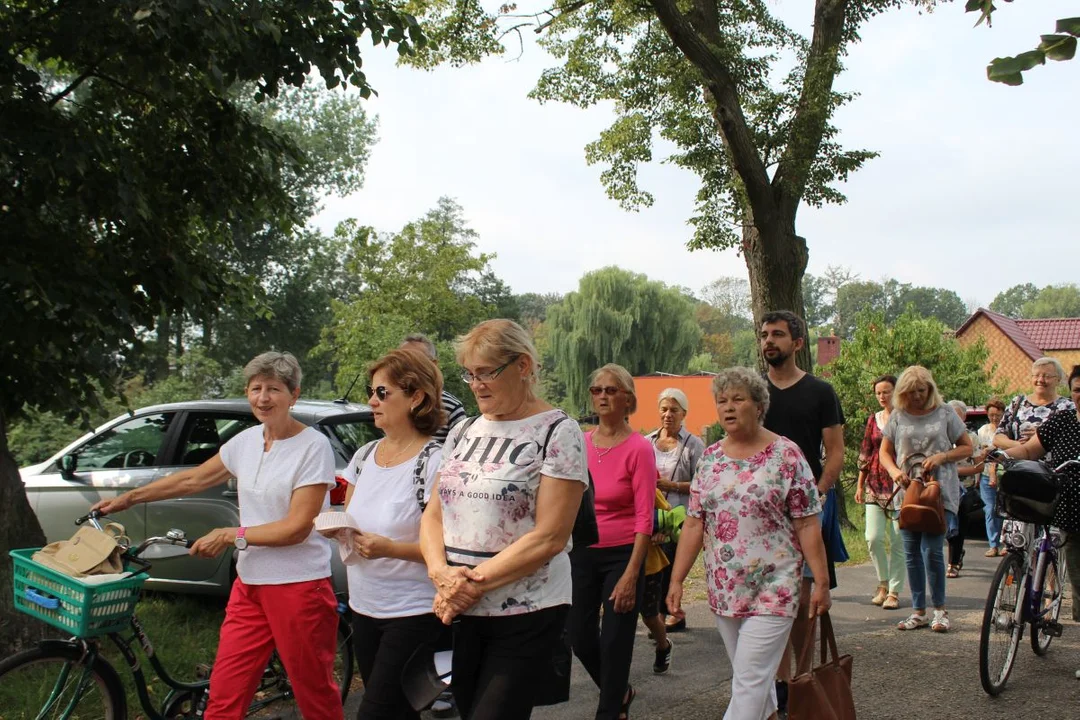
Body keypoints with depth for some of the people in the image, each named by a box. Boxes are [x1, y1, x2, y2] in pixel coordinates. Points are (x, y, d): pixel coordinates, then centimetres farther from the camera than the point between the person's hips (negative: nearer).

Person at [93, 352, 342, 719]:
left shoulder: (313, 446, -12)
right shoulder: (246, 441, 8)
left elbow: (297, 527, -15)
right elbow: (192, 479, 21)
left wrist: (230, 535, -10)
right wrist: (127, 499, 23)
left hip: (299, 587, -6)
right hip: (249, 584, 6)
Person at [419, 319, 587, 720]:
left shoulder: (557, 433, -8)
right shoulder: (463, 432, 10)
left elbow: (549, 537, -15)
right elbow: (433, 516, 10)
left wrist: (475, 582, -17)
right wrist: (442, 573, -10)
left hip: (525, 616, -6)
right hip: (457, 612, 6)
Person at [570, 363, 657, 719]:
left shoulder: (638, 447, -11)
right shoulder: (581, 444, 2)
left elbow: (645, 518, -13)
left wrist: (631, 575, -17)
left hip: (622, 554, -5)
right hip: (582, 553, 5)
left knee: (615, 643, 2)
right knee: (580, 638, 11)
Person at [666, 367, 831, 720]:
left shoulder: (786, 455, -7)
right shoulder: (710, 458, 7)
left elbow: (807, 524, -7)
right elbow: (694, 524, 6)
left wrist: (821, 582, -9)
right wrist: (677, 580, 1)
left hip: (772, 589, -5)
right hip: (724, 589, 5)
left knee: (750, 682, -7)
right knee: (753, 677, 16)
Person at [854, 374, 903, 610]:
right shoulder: (873, 420, 12)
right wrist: (860, 485, 14)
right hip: (875, 484, 3)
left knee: (898, 541, -1)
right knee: (873, 538, -5)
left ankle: (894, 591, 8)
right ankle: (884, 583, 15)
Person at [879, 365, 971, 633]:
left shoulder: (945, 413, 2)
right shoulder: (897, 416, 7)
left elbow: (967, 448, 6)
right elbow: (885, 452, 11)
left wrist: (941, 456, -12)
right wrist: (894, 471, -9)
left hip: (941, 492, -3)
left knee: (932, 550, -10)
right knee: (912, 553, 6)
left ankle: (940, 609, 5)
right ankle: (918, 611, 16)